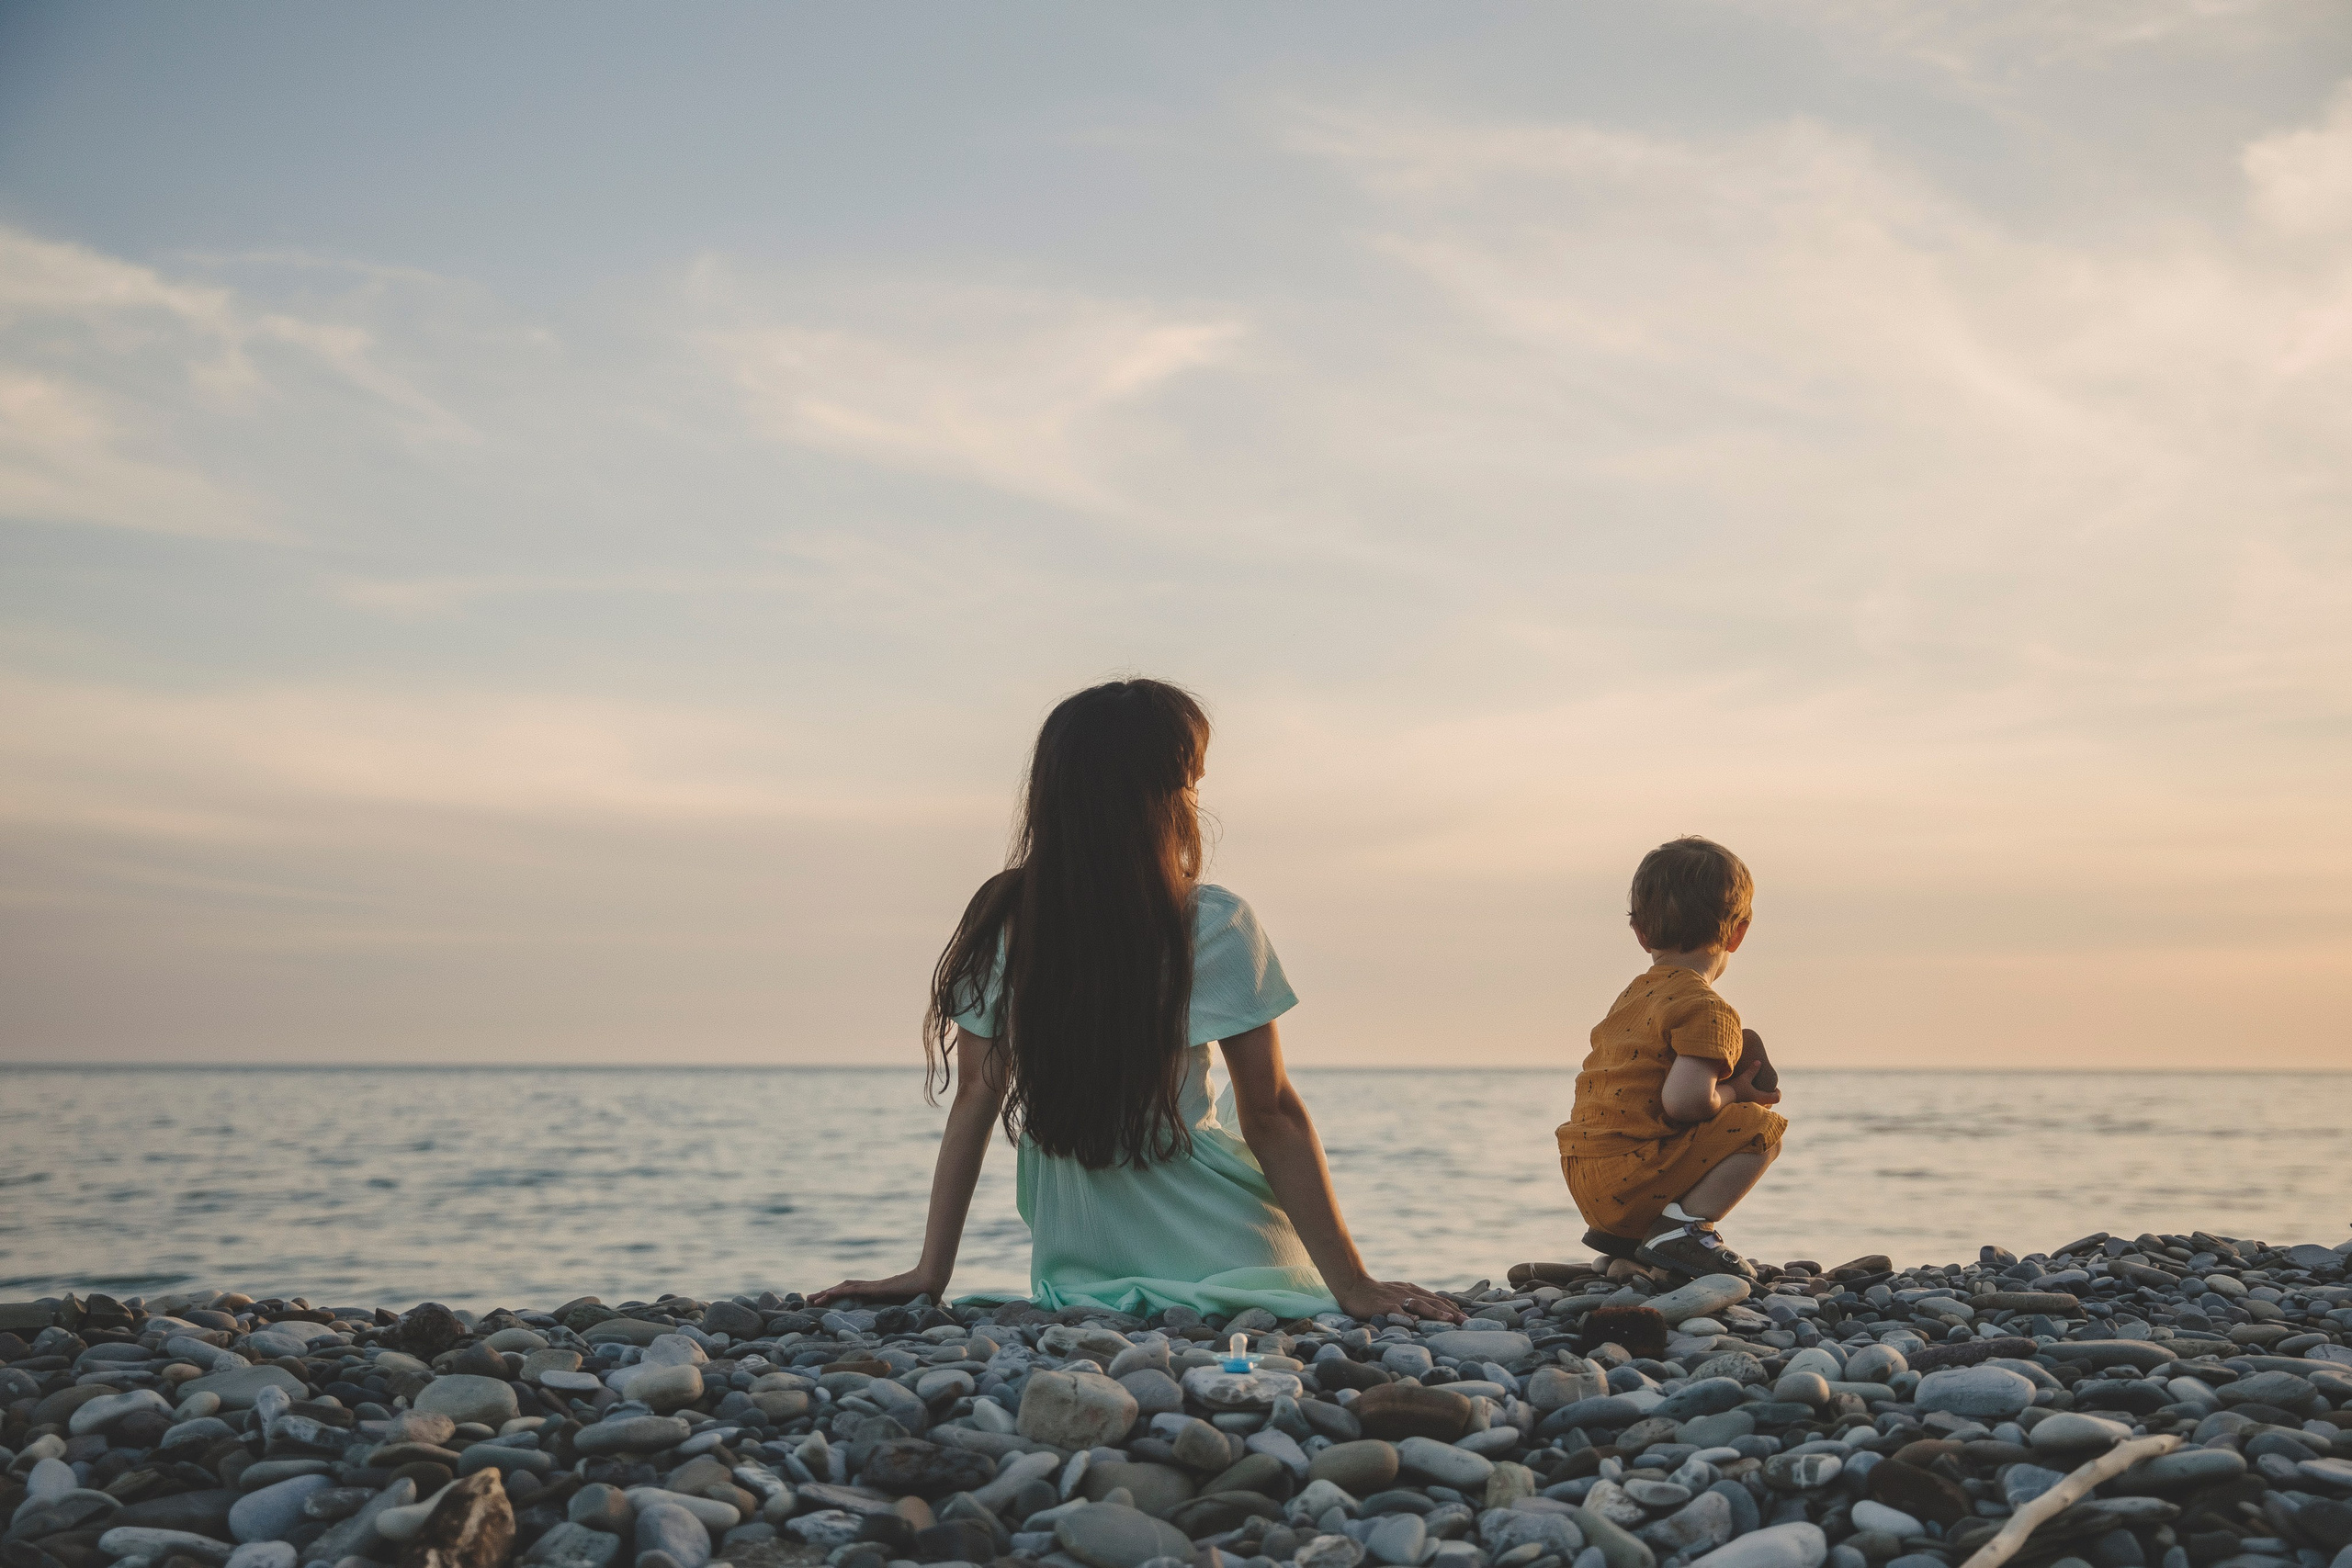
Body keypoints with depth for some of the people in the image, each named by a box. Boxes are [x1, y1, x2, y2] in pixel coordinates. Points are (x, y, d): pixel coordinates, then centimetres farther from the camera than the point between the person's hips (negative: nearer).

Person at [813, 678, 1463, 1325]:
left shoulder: (1002, 920, -5)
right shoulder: (1215, 927, -15)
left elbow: (976, 1097, -3)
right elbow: (1271, 1118, -14)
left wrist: (931, 1271, 2)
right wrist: (1352, 1285, -10)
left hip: (1075, 1280, 3)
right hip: (1225, 1265, -3)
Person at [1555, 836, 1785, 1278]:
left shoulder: (1634, 995, 19)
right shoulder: (1708, 1011, -11)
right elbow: (1684, 1101, -24)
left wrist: (1730, 1079, 19)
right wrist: (1734, 1093, -3)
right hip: (1630, 1181, -9)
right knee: (1762, 1127, -5)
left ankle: (1617, 1232, 18)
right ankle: (1681, 1228, -14)